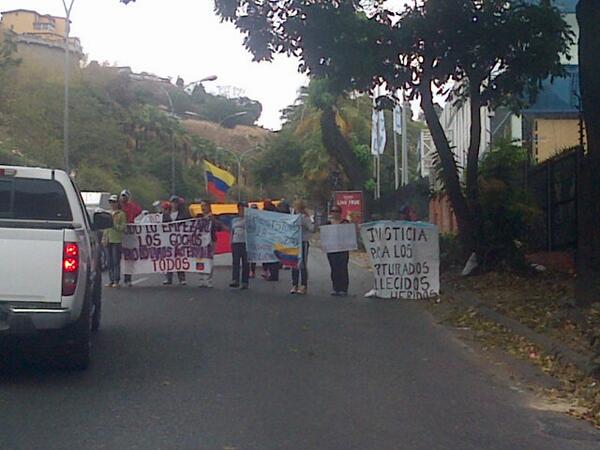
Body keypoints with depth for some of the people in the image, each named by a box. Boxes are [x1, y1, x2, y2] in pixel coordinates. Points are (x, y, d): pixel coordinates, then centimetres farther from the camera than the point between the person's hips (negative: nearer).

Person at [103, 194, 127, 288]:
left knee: (116, 261, -8)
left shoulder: (121, 214, -1)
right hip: (109, 240, 6)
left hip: (117, 240, -6)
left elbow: (123, 227, -6)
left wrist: (114, 225, -19)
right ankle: (111, 280, 10)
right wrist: (104, 239, 14)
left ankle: (116, 281, -5)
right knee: (110, 262, 6)